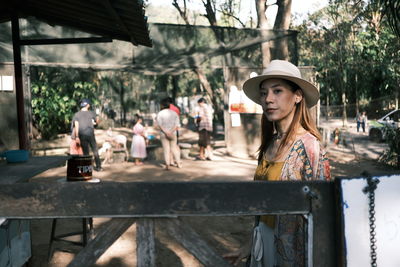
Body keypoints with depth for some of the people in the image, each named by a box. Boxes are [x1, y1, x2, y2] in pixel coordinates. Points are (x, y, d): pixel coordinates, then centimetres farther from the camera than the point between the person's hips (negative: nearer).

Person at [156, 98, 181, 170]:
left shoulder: (160, 113, -6)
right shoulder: (174, 113, 4)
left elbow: (159, 125, -15)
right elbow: (177, 125, -5)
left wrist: (166, 132, -17)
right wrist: (171, 132, -13)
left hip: (163, 134, -2)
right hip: (173, 134, 2)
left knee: (166, 149, 3)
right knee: (174, 148, 14)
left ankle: (167, 165, 1)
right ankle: (179, 163, 18)